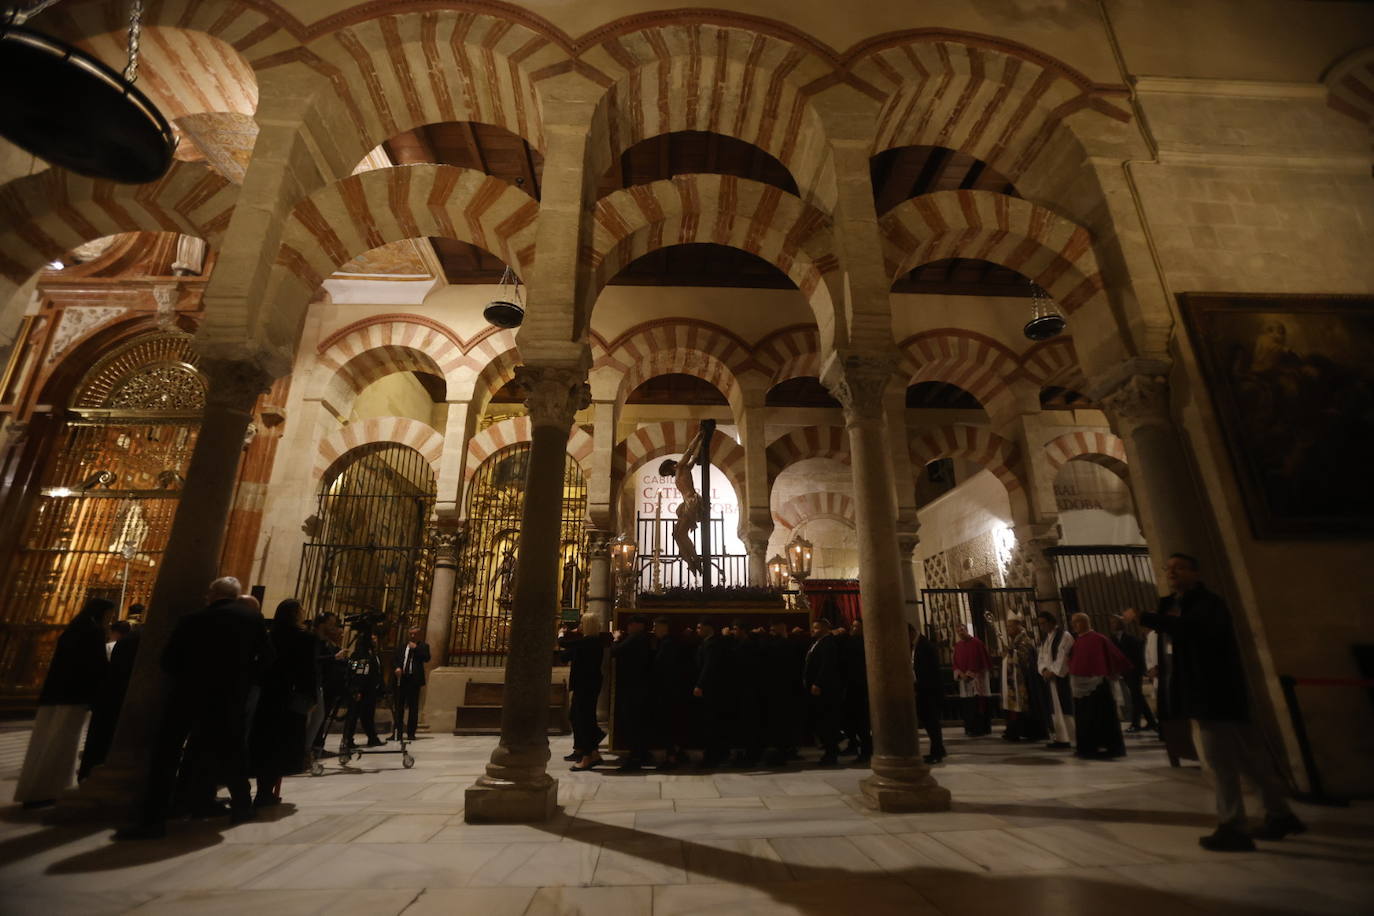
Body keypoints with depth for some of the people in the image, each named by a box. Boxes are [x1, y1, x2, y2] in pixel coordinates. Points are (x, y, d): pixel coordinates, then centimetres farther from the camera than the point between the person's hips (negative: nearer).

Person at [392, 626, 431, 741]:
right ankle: (397, 732, 14)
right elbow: (393, 659, 12)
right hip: (401, 679, 3)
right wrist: (396, 668, -8)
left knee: (413, 707, 0)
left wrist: (415, 648, -9)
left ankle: (411, 733, 7)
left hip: (414, 680, -3)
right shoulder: (401, 646, 16)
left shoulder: (423, 646, 6)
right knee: (399, 707, 6)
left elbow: (427, 658, -8)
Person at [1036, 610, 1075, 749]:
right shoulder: (1045, 638, 14)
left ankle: (1065, 739, 3)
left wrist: (1052, 671, -15)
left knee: (1062, 708, -4)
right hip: (1048, 677, 7)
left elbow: (1062, 658, -15)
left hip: (1061, 678, -7)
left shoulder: (1064, 636, -10)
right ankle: (1057, 738, 15)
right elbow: (1041, 656, 11)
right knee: (1052, 708, 8)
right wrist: (1044, 670, -6)